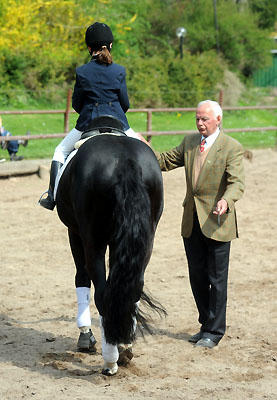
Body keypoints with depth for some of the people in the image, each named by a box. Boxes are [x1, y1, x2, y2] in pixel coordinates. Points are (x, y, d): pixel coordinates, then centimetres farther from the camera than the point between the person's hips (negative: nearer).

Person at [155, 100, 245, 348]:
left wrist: (226, 201, -39)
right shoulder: (190, 142, 9)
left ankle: (214, 332, 11)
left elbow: (237, 182, -20)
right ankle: (206, 325, 26)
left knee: (217, 278, 1)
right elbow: (166, 161, 16)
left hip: (217, 222, -6)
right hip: (192, 223, 6)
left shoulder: (232, 148, -10)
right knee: (197, 276, 12)